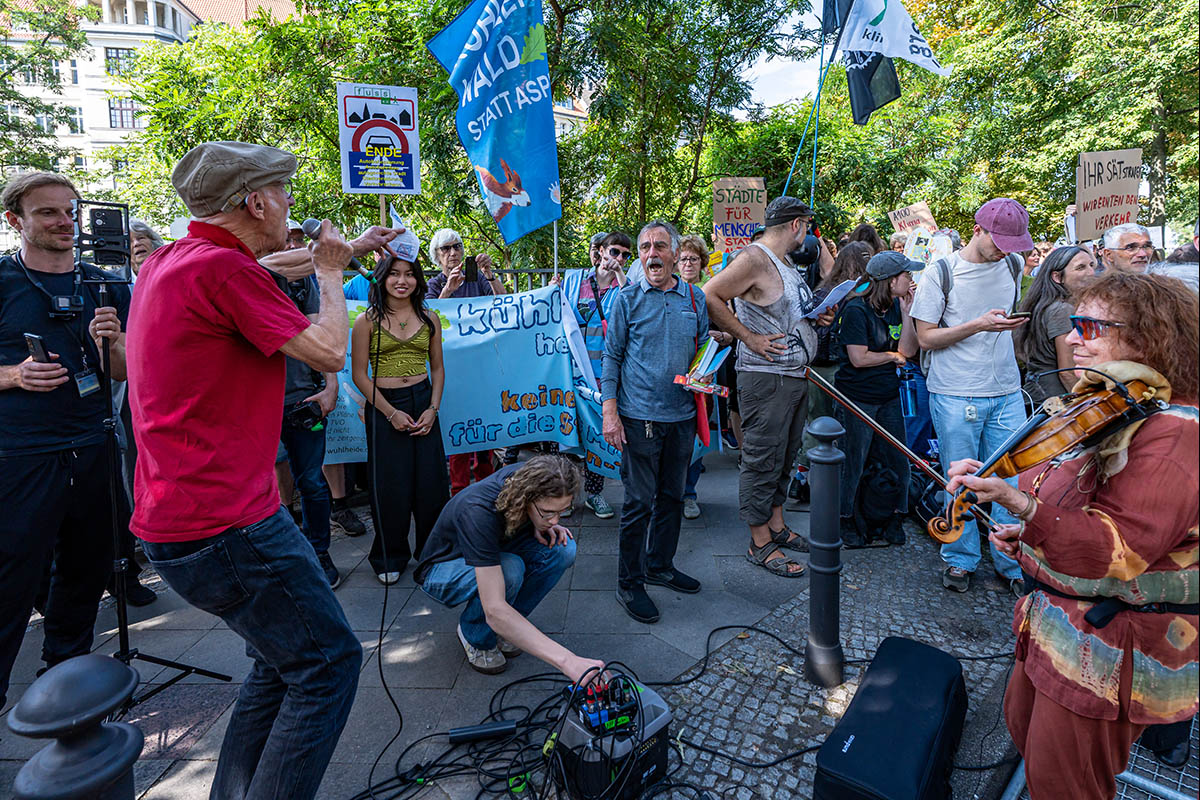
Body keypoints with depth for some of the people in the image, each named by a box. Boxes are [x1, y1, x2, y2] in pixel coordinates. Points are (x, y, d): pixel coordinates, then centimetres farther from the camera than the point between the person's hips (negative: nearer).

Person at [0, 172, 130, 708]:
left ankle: (65, 672, 33)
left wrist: (109, 344, -9)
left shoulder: (104, 287, 10)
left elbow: (126, 373, 11)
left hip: (94, 450, 4)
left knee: (87, 572, 14)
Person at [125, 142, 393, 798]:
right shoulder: (222, 268, -18)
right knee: (329, 663, 1)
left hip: (174, 518, 10)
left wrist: (344, 251, 37)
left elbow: (264, 271, 31)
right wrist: (330, 271, 2)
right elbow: (329, 353, -14)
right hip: (226, 525, -10)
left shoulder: (167, 261, 12)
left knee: (283, 660, 21)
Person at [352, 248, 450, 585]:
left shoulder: (428, 320, 7)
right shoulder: (367, 322, -3)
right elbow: (359, 374, -4)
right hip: (384, 407, -2)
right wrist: (391, 412, -10)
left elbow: (437, 367, 11)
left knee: (431, 480, 5)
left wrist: (433, 408, -2)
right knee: (390, 484, 4)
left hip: (423, 403, 3)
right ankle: (390, 557, 23)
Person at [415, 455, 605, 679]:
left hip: (492, 554, 6)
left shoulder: (529, 477, -21)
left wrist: (539, 527, -18)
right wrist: (567, 661, -53)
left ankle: (505, 627, -2)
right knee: (509, 570, -38)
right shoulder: (479, 512, -40)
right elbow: (494, 611, -47)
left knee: (563, 548, -21)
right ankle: (475, 635, -6)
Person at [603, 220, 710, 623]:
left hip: (682, 414, 4)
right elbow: (612, 356, -1)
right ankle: (629, 583, 13)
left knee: (672, 496, 15)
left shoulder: (695, 298, 8)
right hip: (640, 415, -4)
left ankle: (660, 565, 33)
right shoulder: (628, 298, -1)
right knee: (639, 501, -1)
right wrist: (609, 411, -9)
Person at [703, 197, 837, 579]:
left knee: (784, 455, 17)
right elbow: (711, 296, -21)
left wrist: (817, 317, 9)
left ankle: (777, 525, 31)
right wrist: (749, 338, -20)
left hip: (796, 375, 10)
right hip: (766, 378, -10)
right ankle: (760, 543, 8)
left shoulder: (786, 265, 17)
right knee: (763, 459, -2)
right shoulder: (754, 259, -13)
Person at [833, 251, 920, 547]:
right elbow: (859, 358, -18)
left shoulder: (897, 306, 7)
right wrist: (893, 356, -4)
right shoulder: (856, 310, -14)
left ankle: (893, 520, 26)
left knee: (898, 461, 9)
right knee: (853, 463, 3)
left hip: (889, 396, 7)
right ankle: (846, 521, 21)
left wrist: (906, 311, -8)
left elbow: (909, 350, -2)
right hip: (856, 398, -7)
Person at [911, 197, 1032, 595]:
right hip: (955, 396, -4)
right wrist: (980, 325, -17)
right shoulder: (942, 272, -6)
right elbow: (926, 337, -8)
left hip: (1007, 393, 4)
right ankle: (960, 560, 21)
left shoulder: (1013, 265, 9)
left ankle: (1013, 563, 21)